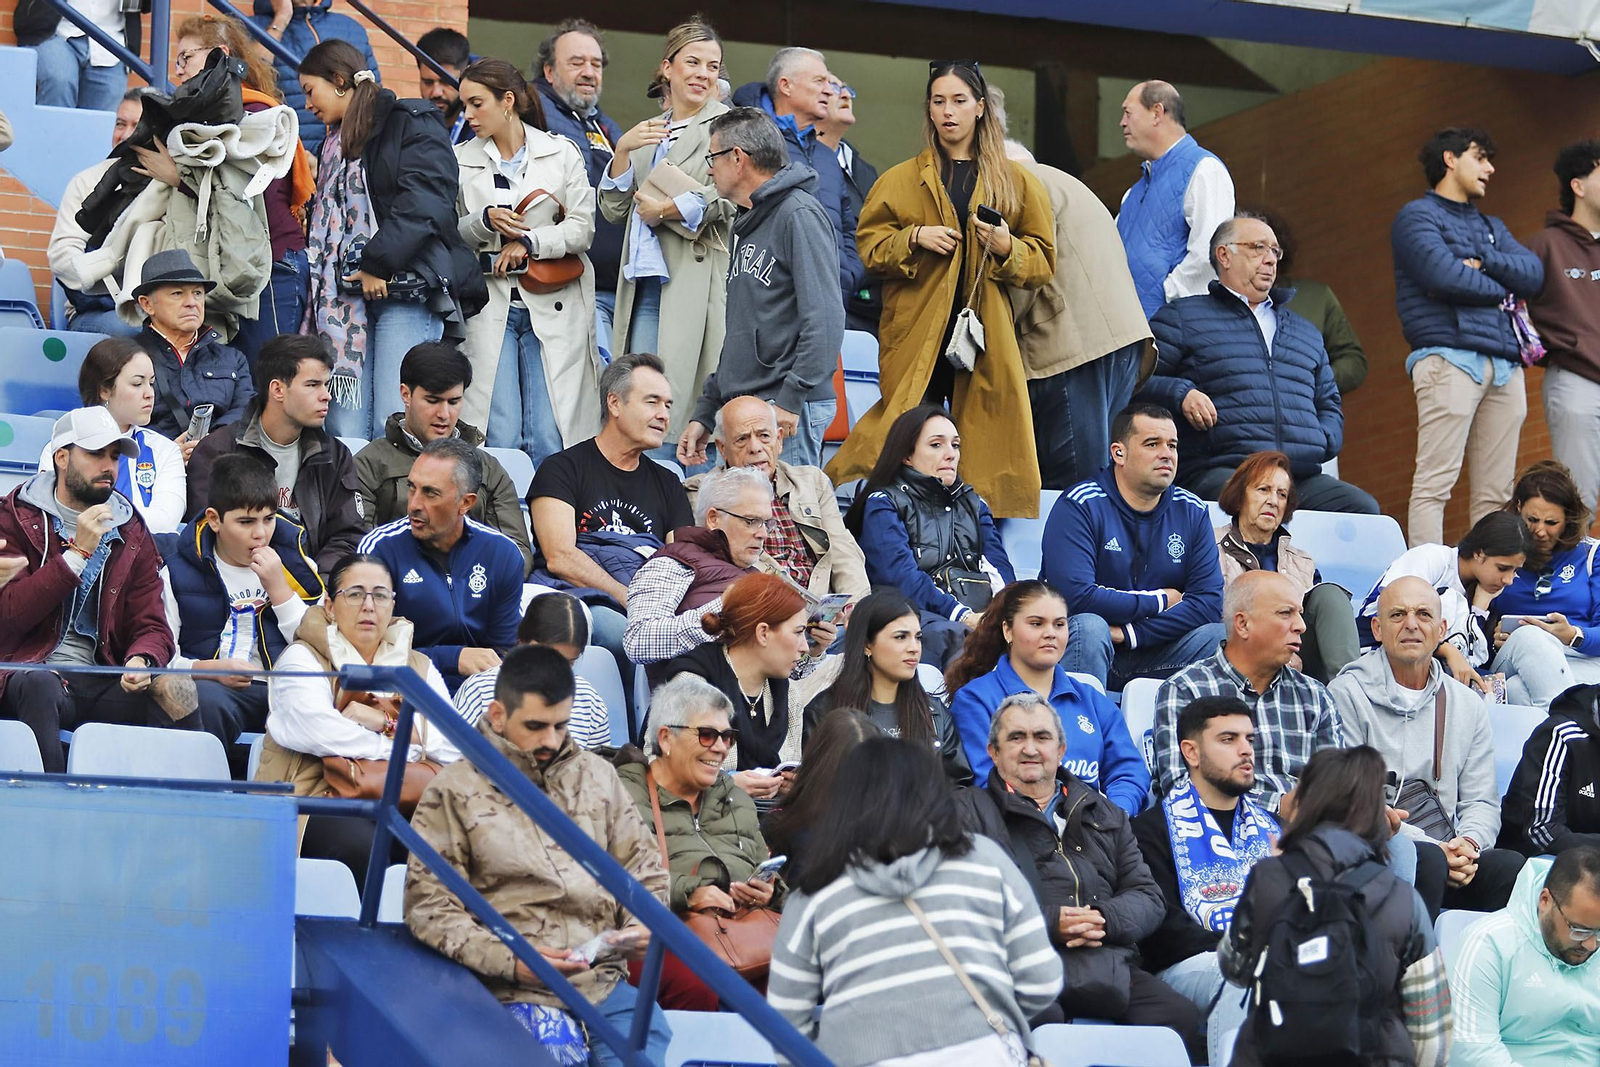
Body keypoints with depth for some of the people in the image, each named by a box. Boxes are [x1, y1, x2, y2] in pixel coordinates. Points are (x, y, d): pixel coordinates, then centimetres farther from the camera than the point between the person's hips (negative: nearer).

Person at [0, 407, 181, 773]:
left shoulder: (131, 533, 17)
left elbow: (151, 626, 11)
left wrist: (141, 660, -14)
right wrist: (78, 553, -12)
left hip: (98, 683, 3)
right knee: (40, 685, -39)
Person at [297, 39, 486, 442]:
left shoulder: (412, 124, 0)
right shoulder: (335, 144, 25)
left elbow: (423, 201, -13)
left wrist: (378, 263, -17)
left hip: (407, 288, -7)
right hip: (348, 295, 7)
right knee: (346, 430, -3)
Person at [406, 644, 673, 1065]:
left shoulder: (598, 776, 18)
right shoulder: (454, 793, 5)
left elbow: (643, 869, 24)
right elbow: (430, 905, -1)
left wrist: (643, 924, 2)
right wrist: (510, 961, -13)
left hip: (606, 984, 4)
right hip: (514, 994, -3)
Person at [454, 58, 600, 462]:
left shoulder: (561, 153, 6)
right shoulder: (461, 160, 9)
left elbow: (582, 227, 1)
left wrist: (529, 243, -10)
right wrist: (484, 221, -11)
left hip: (553, 307, -1)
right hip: (489, 304, 1)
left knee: (549, 437, -6)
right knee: (498, 436, -7)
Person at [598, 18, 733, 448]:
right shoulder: (647, 132, 21)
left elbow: (728, 205, -11)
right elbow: (613, 210, 16)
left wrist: (665, 210, -4)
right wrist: (623, 151, 1)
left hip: (697, 280, -6)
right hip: (644, 281, 6)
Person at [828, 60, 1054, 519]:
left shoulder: (1016, 182, 12)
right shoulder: (900, 180, 11)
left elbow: (1043, 261, 12)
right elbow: (867, 245, 9)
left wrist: (1008, 249, -9)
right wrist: (914, 239, -8)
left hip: (986, 337, 1)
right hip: (916, 337, -1)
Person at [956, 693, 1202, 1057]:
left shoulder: (1103, 812, 30)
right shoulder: (970, 811, 15)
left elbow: (1148, 897, 21)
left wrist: (1106, 919, -3)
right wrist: (1048, 923, -12)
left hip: (1111, 964, 4)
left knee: (1181, 1016, -26)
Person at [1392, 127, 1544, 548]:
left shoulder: (1491, 226, 27)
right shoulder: (1418, 217, 4)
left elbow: (1534, 275, 11)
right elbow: (1443, 275, -14)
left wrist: (1484, 260, -4)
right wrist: (1499, 289, 3)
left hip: (1504, 366, 7)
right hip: (1450, 357, -7)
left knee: (1495, 492, 3)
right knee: (1435, 482, -13)